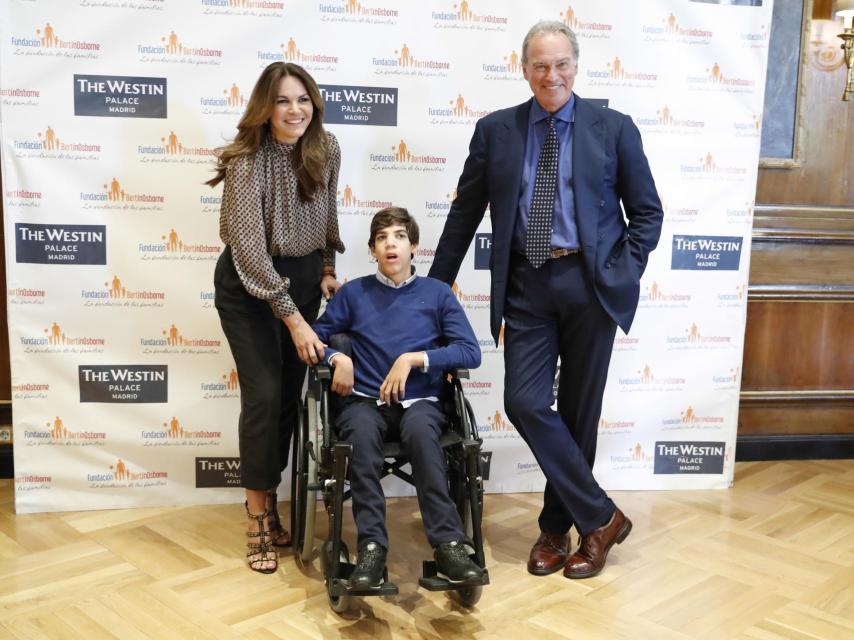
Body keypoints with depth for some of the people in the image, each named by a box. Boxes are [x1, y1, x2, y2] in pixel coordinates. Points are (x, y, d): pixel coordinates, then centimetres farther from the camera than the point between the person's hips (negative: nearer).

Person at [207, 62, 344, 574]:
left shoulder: (326, 149, -6)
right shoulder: (247, 162, -22)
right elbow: (249, 249, -24)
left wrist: (327, 269, 5)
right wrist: (294, 320, -26)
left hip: (303, 276, 5)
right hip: (248, 285, -5)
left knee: (291, 392, 8)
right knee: (264, 395, -9)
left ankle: (269, 502, 24)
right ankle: (259, 520, 5)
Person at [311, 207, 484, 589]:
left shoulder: (437, 293, 10)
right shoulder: (354, 293, 13)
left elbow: (471, 352, 1)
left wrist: (413, 359, -9)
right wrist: (338, 358, -7)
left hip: (419, 401, 0)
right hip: (366, 400, 1)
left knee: (420, 429, -36)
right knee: (362, 431, -35)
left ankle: (447, 544, -34)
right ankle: (371, 547, -32)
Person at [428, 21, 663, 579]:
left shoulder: (613, 128, 3)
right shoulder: (495, 130, 6)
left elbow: (647, 211, 7)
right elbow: (465, 213, 10)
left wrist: (627, 274, -6)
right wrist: (435, 287, 11)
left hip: (590, 282, -1)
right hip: (526, 284, 1)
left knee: (579, 409, 6)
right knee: (525, 402, -9)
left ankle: (557, 526, 24)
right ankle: (601, 516, 7)